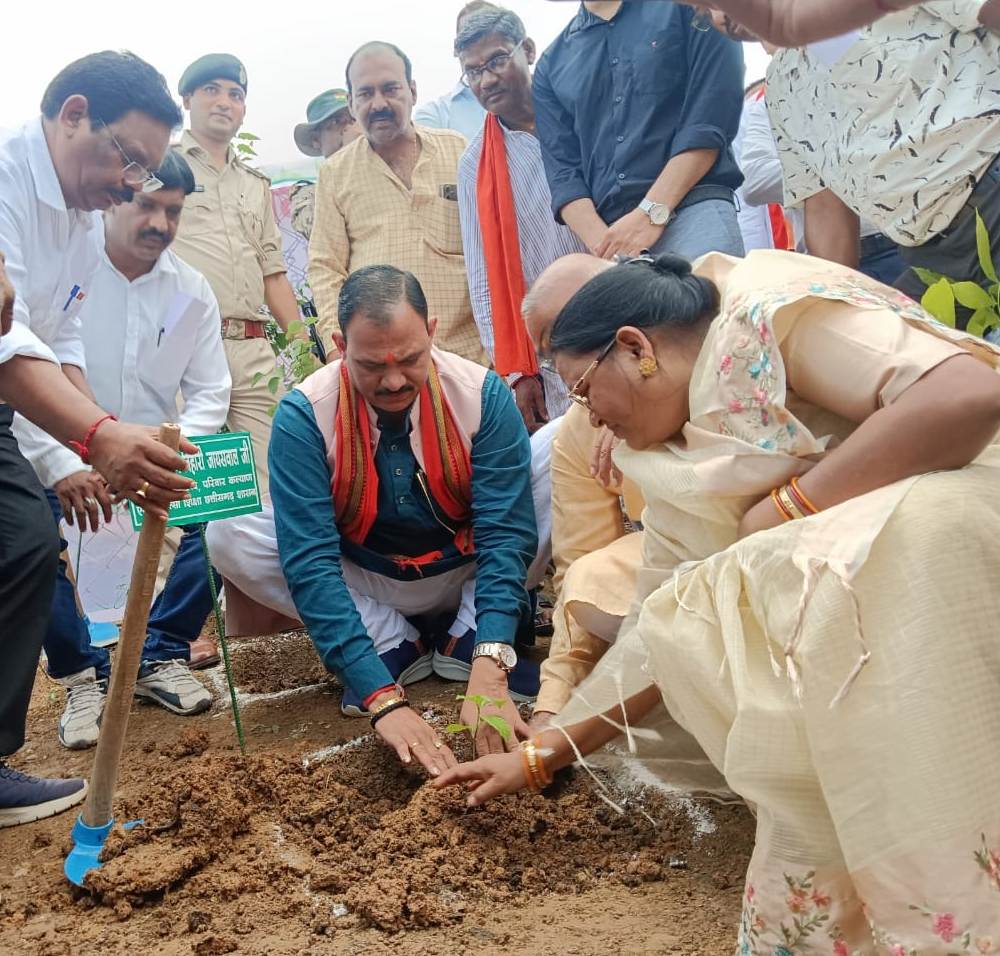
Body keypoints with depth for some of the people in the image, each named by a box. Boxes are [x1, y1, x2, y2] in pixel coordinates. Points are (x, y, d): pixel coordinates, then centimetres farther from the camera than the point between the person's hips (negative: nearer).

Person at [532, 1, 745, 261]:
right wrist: (602, 243, -10)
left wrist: (653, 212, -12)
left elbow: (713, 115, -3)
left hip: (695, 209, -3)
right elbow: (562, 169, 10)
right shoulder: (551, 65, 19)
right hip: (607, 229, 3)